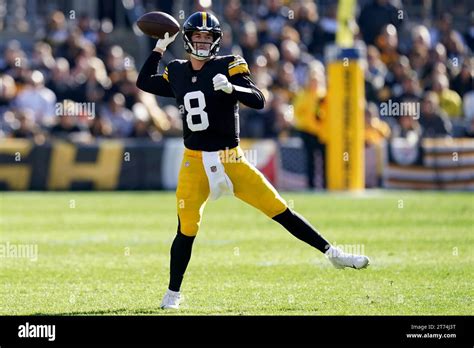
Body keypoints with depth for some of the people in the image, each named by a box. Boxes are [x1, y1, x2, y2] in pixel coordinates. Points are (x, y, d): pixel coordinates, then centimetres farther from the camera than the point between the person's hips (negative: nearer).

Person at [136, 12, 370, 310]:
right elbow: (144, 83, 22)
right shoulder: (177, 73, 8)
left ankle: (332, 253, 2)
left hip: (231, 160, -2)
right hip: (195, 163, 2)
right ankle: (173, 294, 12)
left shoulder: (228, 66, -4)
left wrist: (231, 87, -32)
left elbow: (258, 101, -14)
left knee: (280, 210, -5)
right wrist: (160, 48, 16)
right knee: (187, 230, -2)